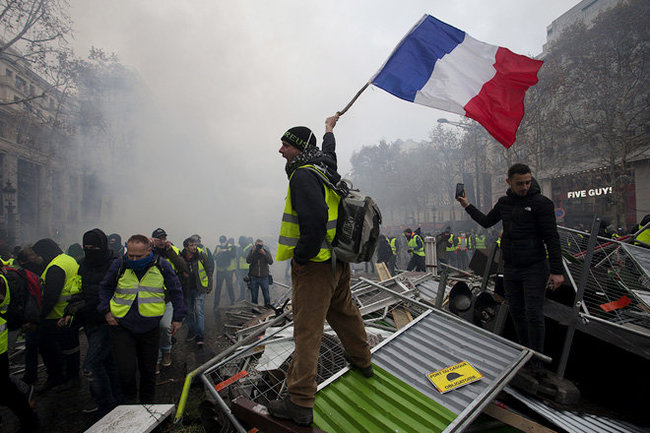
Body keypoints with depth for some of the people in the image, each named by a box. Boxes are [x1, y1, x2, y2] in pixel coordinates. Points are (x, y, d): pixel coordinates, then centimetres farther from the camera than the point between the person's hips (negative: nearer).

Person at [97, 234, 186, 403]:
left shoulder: (162, 266, -6)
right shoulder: (119, 266, -5)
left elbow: (176, 291, 4)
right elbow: (105, 288, 14)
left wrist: (177, 317, 3)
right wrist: (106, 311, 2)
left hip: (150, 328, 1)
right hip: (122, 328, 0)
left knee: (148, 370, 12)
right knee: (126, 370, -5)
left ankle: (147, 402, 36)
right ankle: (129, 399, 26)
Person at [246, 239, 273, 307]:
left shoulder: (266, 251, 1)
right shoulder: (251, 251, 2)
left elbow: (271, 262, -12)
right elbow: (248, 261, -13)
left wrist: (264, 254, -20)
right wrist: (253, 252, -20)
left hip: (264, 277, 0)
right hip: (254, 277, 0)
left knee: (266, 295, 3)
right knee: (254, 296, 7)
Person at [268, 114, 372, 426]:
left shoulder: (303, 174, -17)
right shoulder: (324, 167, 10)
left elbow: (315, 217, -32)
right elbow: (329, 150, 35)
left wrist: (301, 256, -21)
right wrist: (329, 127, 53)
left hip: (314, 266, -9)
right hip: (337, 261, 9)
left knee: (307, 332, -3)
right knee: (345, 313, 25)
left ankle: (300, 404, 6)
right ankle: (362, 361, 45)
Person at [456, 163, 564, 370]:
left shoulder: (541, 202, -10)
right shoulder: (504, 202, 7)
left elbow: (552, 238, -13)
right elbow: (486, 222, 23)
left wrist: (557, 271, -16)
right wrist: (467, 206, 21)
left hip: (534, 269, -5)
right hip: (510, 268, 6)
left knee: (534, 315, -3)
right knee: (516, 312, 13)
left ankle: (536, 360, 12)